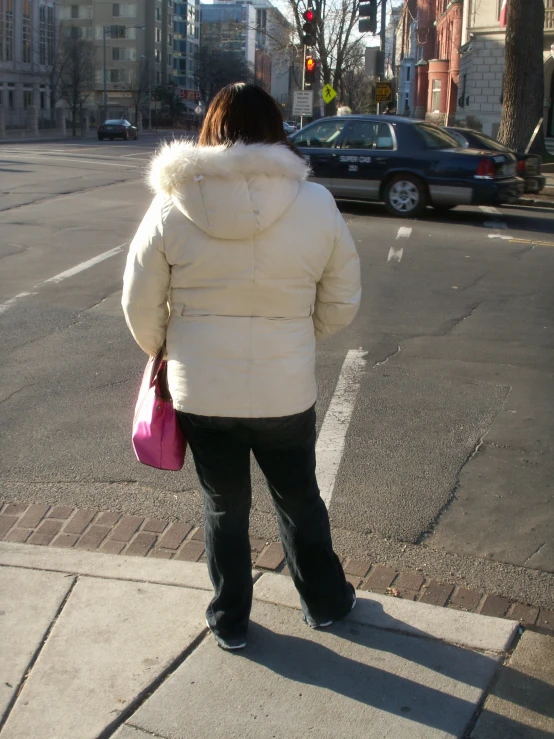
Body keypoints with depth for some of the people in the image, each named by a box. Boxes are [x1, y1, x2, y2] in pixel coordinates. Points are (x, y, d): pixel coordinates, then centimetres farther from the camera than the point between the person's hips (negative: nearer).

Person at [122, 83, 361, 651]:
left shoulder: (173, 205, -10)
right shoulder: (316, 204, -8)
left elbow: (140, 305, -3)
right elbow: (342, 302, 1)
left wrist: (162, 352, 16)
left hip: (201, 392, 0)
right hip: (287, 392, 1)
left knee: (224, 506, 18)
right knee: (300, 500, 22)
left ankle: (229, 621, 34)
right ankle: (325, 602, 41)